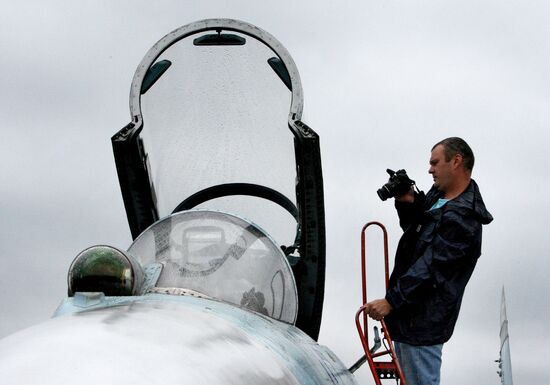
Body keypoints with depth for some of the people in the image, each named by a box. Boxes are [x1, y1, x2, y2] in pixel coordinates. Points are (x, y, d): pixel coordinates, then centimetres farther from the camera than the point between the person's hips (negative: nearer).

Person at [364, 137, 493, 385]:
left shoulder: (461, 220, -22)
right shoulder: (437, 196, 9)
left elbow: (430, 268, -25)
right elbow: (413, 229, 25)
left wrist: (391, 301, -25)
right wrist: (407, 203, 4)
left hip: (423, 322, -10)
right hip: (407, 313, 10)